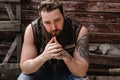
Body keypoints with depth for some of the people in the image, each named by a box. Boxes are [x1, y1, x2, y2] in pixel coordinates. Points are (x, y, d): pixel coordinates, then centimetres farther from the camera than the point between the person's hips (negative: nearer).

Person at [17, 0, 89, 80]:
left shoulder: (79, 31, -25)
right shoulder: (32, 30, -23)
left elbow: (82, 72, -25)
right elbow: (24, 68, -21)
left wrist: (65, 56, -44)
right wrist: (44, 56, -40)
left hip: (68, 72, -1)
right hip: (42, 71, 1)